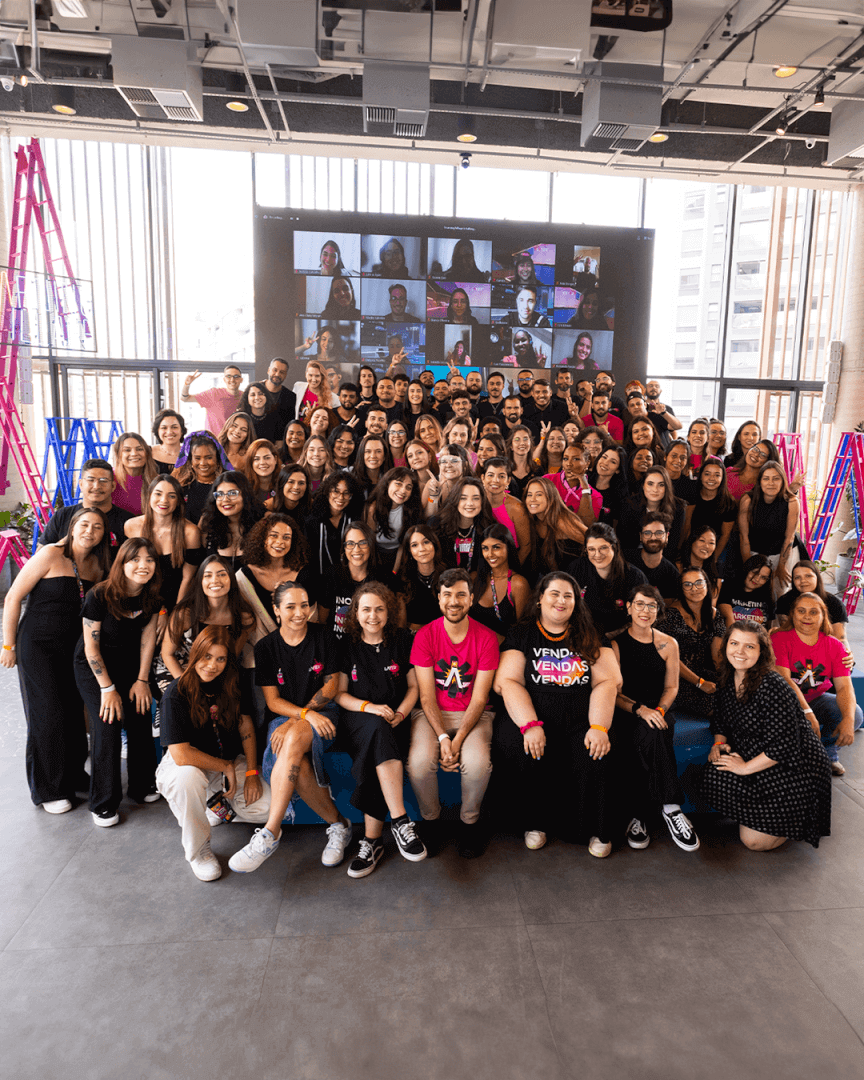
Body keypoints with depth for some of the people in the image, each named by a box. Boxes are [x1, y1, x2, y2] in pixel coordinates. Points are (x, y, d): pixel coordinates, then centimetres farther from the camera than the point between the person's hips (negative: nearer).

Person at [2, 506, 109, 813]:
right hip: (38, 646, -5)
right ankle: (47, 790, 19)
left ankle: (73, 776, 29)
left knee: (75, 713, 9)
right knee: (48, 716, 2)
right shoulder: (51, 555, -13)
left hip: (75, 649, 5)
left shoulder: (98, 566, 3)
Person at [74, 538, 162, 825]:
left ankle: (142, 786, 19)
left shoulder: (152, 597, -11)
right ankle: (103, 804, 2)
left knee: (139, 720, -4)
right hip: (93, 668, -4)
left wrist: (142, 680, -5)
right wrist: (108, 688, -16)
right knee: (107, 725, -13)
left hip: (129, 666, 4)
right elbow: (91, 645, -18)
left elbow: (148, 637, -3)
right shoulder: (99, 596, -25)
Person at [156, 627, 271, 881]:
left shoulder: (233, 685, -5)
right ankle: (197, 850, -14)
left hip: (230, 762, 4)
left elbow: (247, 729, 0)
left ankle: (220, 807, 16)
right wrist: (226, 767, -20)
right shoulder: (176, 694, -20)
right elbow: (180, 754, -26)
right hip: (186, 764, -4)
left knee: (269, 805, -17)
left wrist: (252, 772, -12)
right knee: (188, 777, -40)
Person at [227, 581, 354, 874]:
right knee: (298, 768, -32)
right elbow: (272, 700, 0)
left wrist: (295, 721, -12)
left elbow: (331, 687, -1)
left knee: (294, 739, -37)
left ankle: (270, 833, -33)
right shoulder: (266, 648, 4)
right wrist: (307, 714, -20)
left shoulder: (323, 637, 2)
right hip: (282, 719, 2)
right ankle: (338, 825, -11)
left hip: (321, 715, -1)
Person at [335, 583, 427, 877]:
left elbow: (414, 686, 9)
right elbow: (339, 694, 5)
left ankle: (372, 840, -24)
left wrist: (400, 713, -10)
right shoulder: (347, 645, 5)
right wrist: (370, 707, -12)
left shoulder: (402, 641, 7)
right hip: (356, 720, 0)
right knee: (378, 728, -36)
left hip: (395, 720, 1)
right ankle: (401, 822, -36)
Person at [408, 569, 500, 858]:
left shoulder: (486, 638, -7)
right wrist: (443, 738, -21)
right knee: (419, 761, -28)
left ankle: (470, 821, 1)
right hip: (432, 714, 1)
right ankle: (431, 820, 4)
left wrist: (458, 740, -20)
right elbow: (427, 696, -7)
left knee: (477, 762, -30)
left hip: (473, 714, 0)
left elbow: (479, 698, -9)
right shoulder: (425, 636, -5)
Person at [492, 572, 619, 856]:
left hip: (579, 720, 1)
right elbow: (507, 682, -3)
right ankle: (535, 823, -2)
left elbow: (608, 681, 4)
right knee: (520, 752, -30)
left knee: (594, 757, -27)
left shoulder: (589, 637, 14)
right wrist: (530, 725, -18)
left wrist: (599, 727, -12)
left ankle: (598, 831, 0)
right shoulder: (521, 635, 8)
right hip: (528, 717, -1)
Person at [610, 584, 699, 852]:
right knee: (651, 733, -36)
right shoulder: (614, 642, 1)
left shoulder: (668, 644, 11)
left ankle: (637, 817, -30)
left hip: (656, 712, 2)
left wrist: (659, 710, -9)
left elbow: (671, 687, 12)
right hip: (623, 714, -2)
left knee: (649, 734, -35)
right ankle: (671, 808, -29)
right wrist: (639, 709, -21)